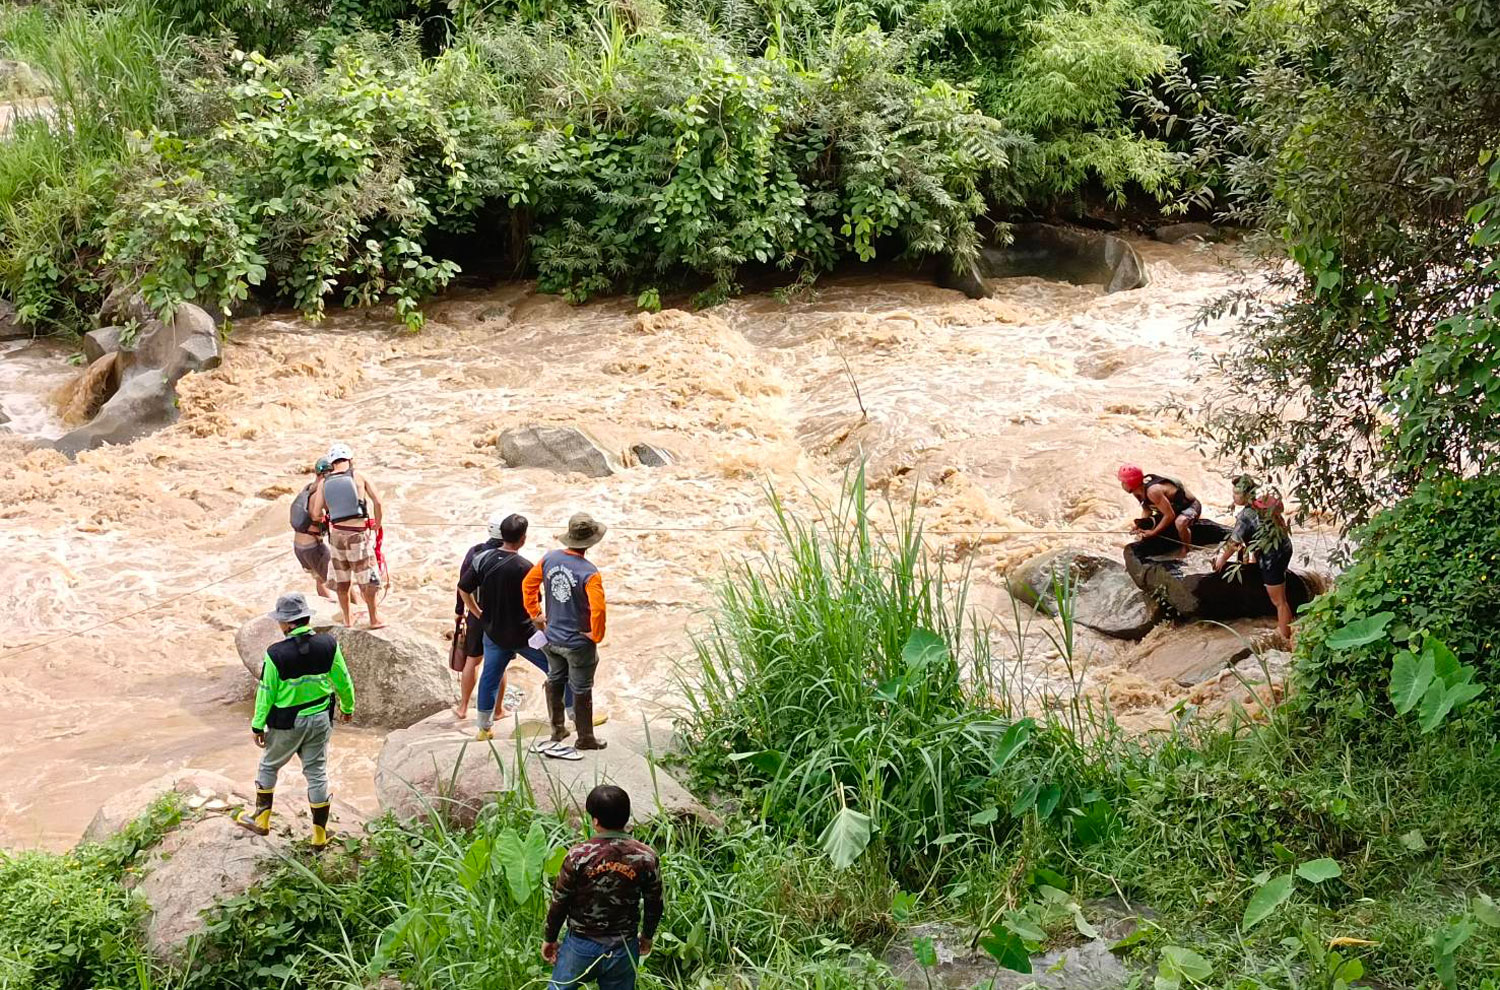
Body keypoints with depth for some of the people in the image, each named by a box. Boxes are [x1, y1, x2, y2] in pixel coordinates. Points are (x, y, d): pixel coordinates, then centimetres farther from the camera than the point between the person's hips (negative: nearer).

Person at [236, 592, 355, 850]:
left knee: (269, 766, 21)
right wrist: (348, 707, 19)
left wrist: (258, 725, 2)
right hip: (320, 720, 3)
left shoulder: (275, 654, -20)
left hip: (287, 723, -3)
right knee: (317, 773, 12)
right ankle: (320, 834, 18)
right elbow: (343, 681, 1)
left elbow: (266, 693, -11)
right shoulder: (329, 645, -11)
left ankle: (261, 819, 36)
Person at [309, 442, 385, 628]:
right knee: (366, 576, 5)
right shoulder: (359, 477, -3)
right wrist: (377, 524, 8)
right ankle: (374, 619, 10)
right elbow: (377, 502, -6)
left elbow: (316, 513, 0)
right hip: (359, 532, -3)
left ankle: (348, 618, 26)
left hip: (337, 533, 3)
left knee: (342, 577, 16)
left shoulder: (324, 482, 3)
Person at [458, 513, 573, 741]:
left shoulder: (482, 559, -6)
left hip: (493, 633, 5)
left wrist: (480, 615, 12)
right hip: (523, 634, -5)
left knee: (490, 677, 19)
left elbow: (463, 589, 2)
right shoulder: (525, 567, -20)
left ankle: (484, 728, 29)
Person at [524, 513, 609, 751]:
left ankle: (557, 730, 37)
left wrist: (535, 614, 14)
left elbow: (528, 584, 3)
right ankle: (585, 739, 24)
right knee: (581, 690, 11)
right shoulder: (589, 573, -26)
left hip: (552, 638, 5)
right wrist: (597, 635, -15)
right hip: (579, 643, -5)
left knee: (555, 681, 25)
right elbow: (598, 609, -33)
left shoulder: (549, 559, -8)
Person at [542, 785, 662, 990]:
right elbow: (654, 905, -1)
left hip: (581, 945, -1)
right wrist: (647, 936, 18)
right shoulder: (646, 857, -13)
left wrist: (549, 939, 7)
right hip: (623, 949, 2)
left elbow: (559, 903, -9)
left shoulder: (578, 856, -18)